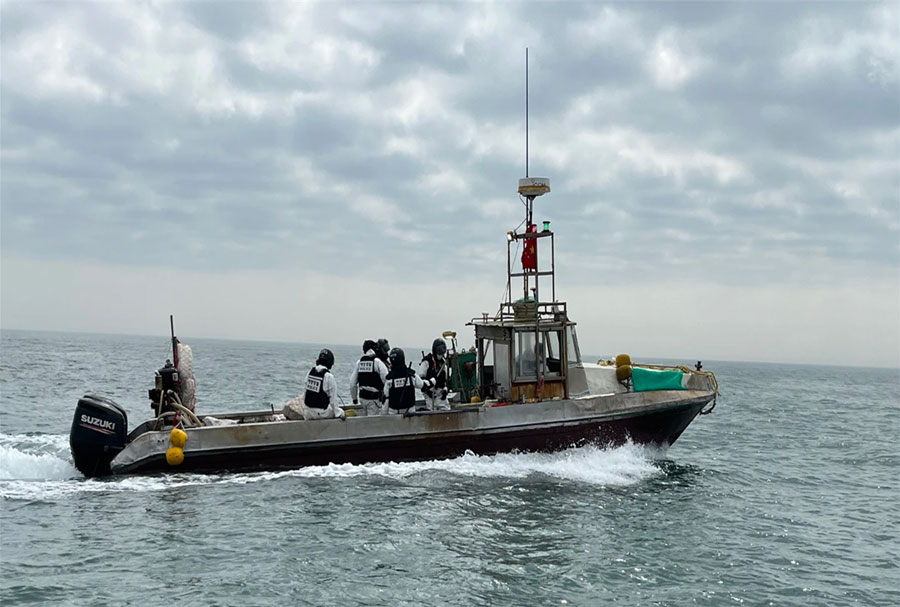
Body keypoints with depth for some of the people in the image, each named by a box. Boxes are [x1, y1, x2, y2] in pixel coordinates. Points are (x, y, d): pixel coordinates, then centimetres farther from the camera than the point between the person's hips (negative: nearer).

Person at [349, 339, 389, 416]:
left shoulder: (359, 362, 7)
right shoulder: (377, 361, -10)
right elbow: (386, 379, -17)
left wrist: (354, 398, 22)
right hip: (374, 398, -6)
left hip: (362, 397, 6)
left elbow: (352, 383, 11)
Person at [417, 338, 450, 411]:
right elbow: (420, 378, -8)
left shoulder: (443, 363, 14)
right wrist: (427, 389, -16)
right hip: (429, 392, -6)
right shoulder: (427, 362, -6)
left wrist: (445, 389, 1)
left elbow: (446, 378, 19)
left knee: (446, 410, 0)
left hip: (440, 392, 6)